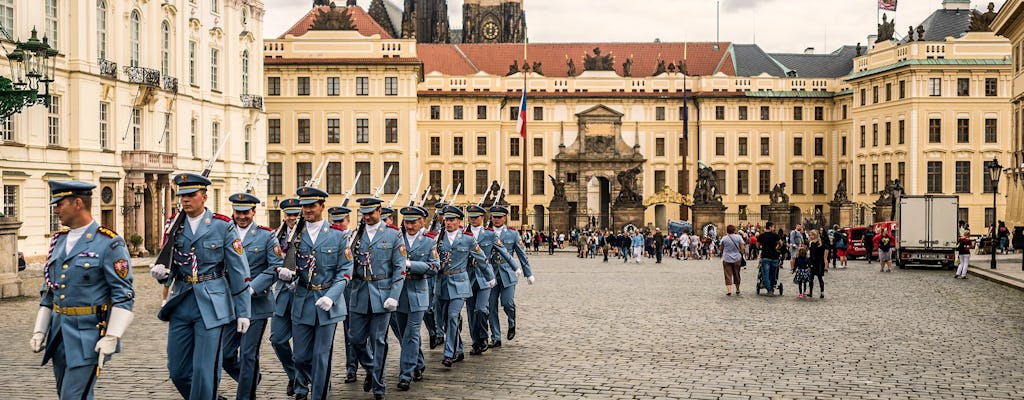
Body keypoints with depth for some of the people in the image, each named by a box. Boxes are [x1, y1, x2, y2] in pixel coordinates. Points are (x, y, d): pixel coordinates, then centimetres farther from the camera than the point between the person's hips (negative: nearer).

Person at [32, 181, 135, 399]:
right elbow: (48, 291, 18)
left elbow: (124, 295, -13)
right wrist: (39, 330, 11)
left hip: (89, 336, -7)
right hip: (60, 333, 8)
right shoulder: (59, 241, 12)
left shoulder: (109, 244, -10)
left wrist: (111, 337, -18)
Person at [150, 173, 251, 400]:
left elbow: (239, 272, -2)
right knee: (178, 371, 8)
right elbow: (170, 267, 12)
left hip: (211, 306, -4)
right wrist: (162, 273, -13)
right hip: (181, 304, 4)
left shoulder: (223, 226, -3)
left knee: (204, 370, -6)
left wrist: (243, 311, -4)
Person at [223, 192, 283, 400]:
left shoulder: (266, 236, 0)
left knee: (248, 355, -3)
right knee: (226, 354, 6)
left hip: (256, 304, -3)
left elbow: (276, 266, -7)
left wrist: (252, 288, -17)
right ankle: (251, 380, 32)